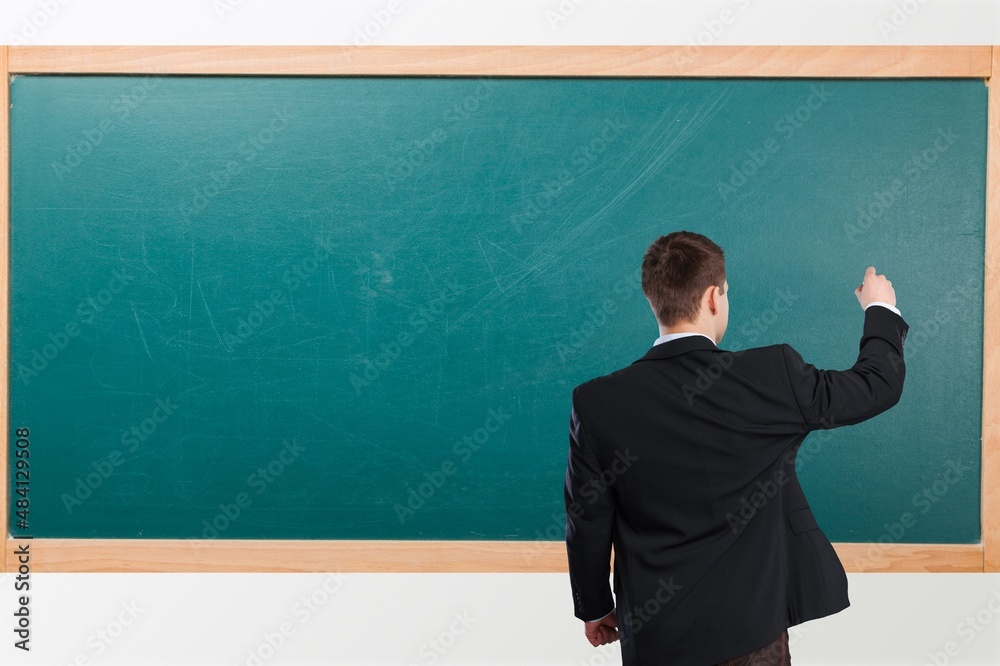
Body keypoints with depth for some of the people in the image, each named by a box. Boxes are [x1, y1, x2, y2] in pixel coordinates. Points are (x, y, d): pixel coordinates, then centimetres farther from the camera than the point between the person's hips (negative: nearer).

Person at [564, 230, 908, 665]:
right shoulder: (773, 376, -15)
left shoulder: (597, 404, -13)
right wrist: (881, 311, 21)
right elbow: (878, 385, 2)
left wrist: (594, 608, 13)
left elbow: (588, 524, -4)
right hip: (752, 628, -1)